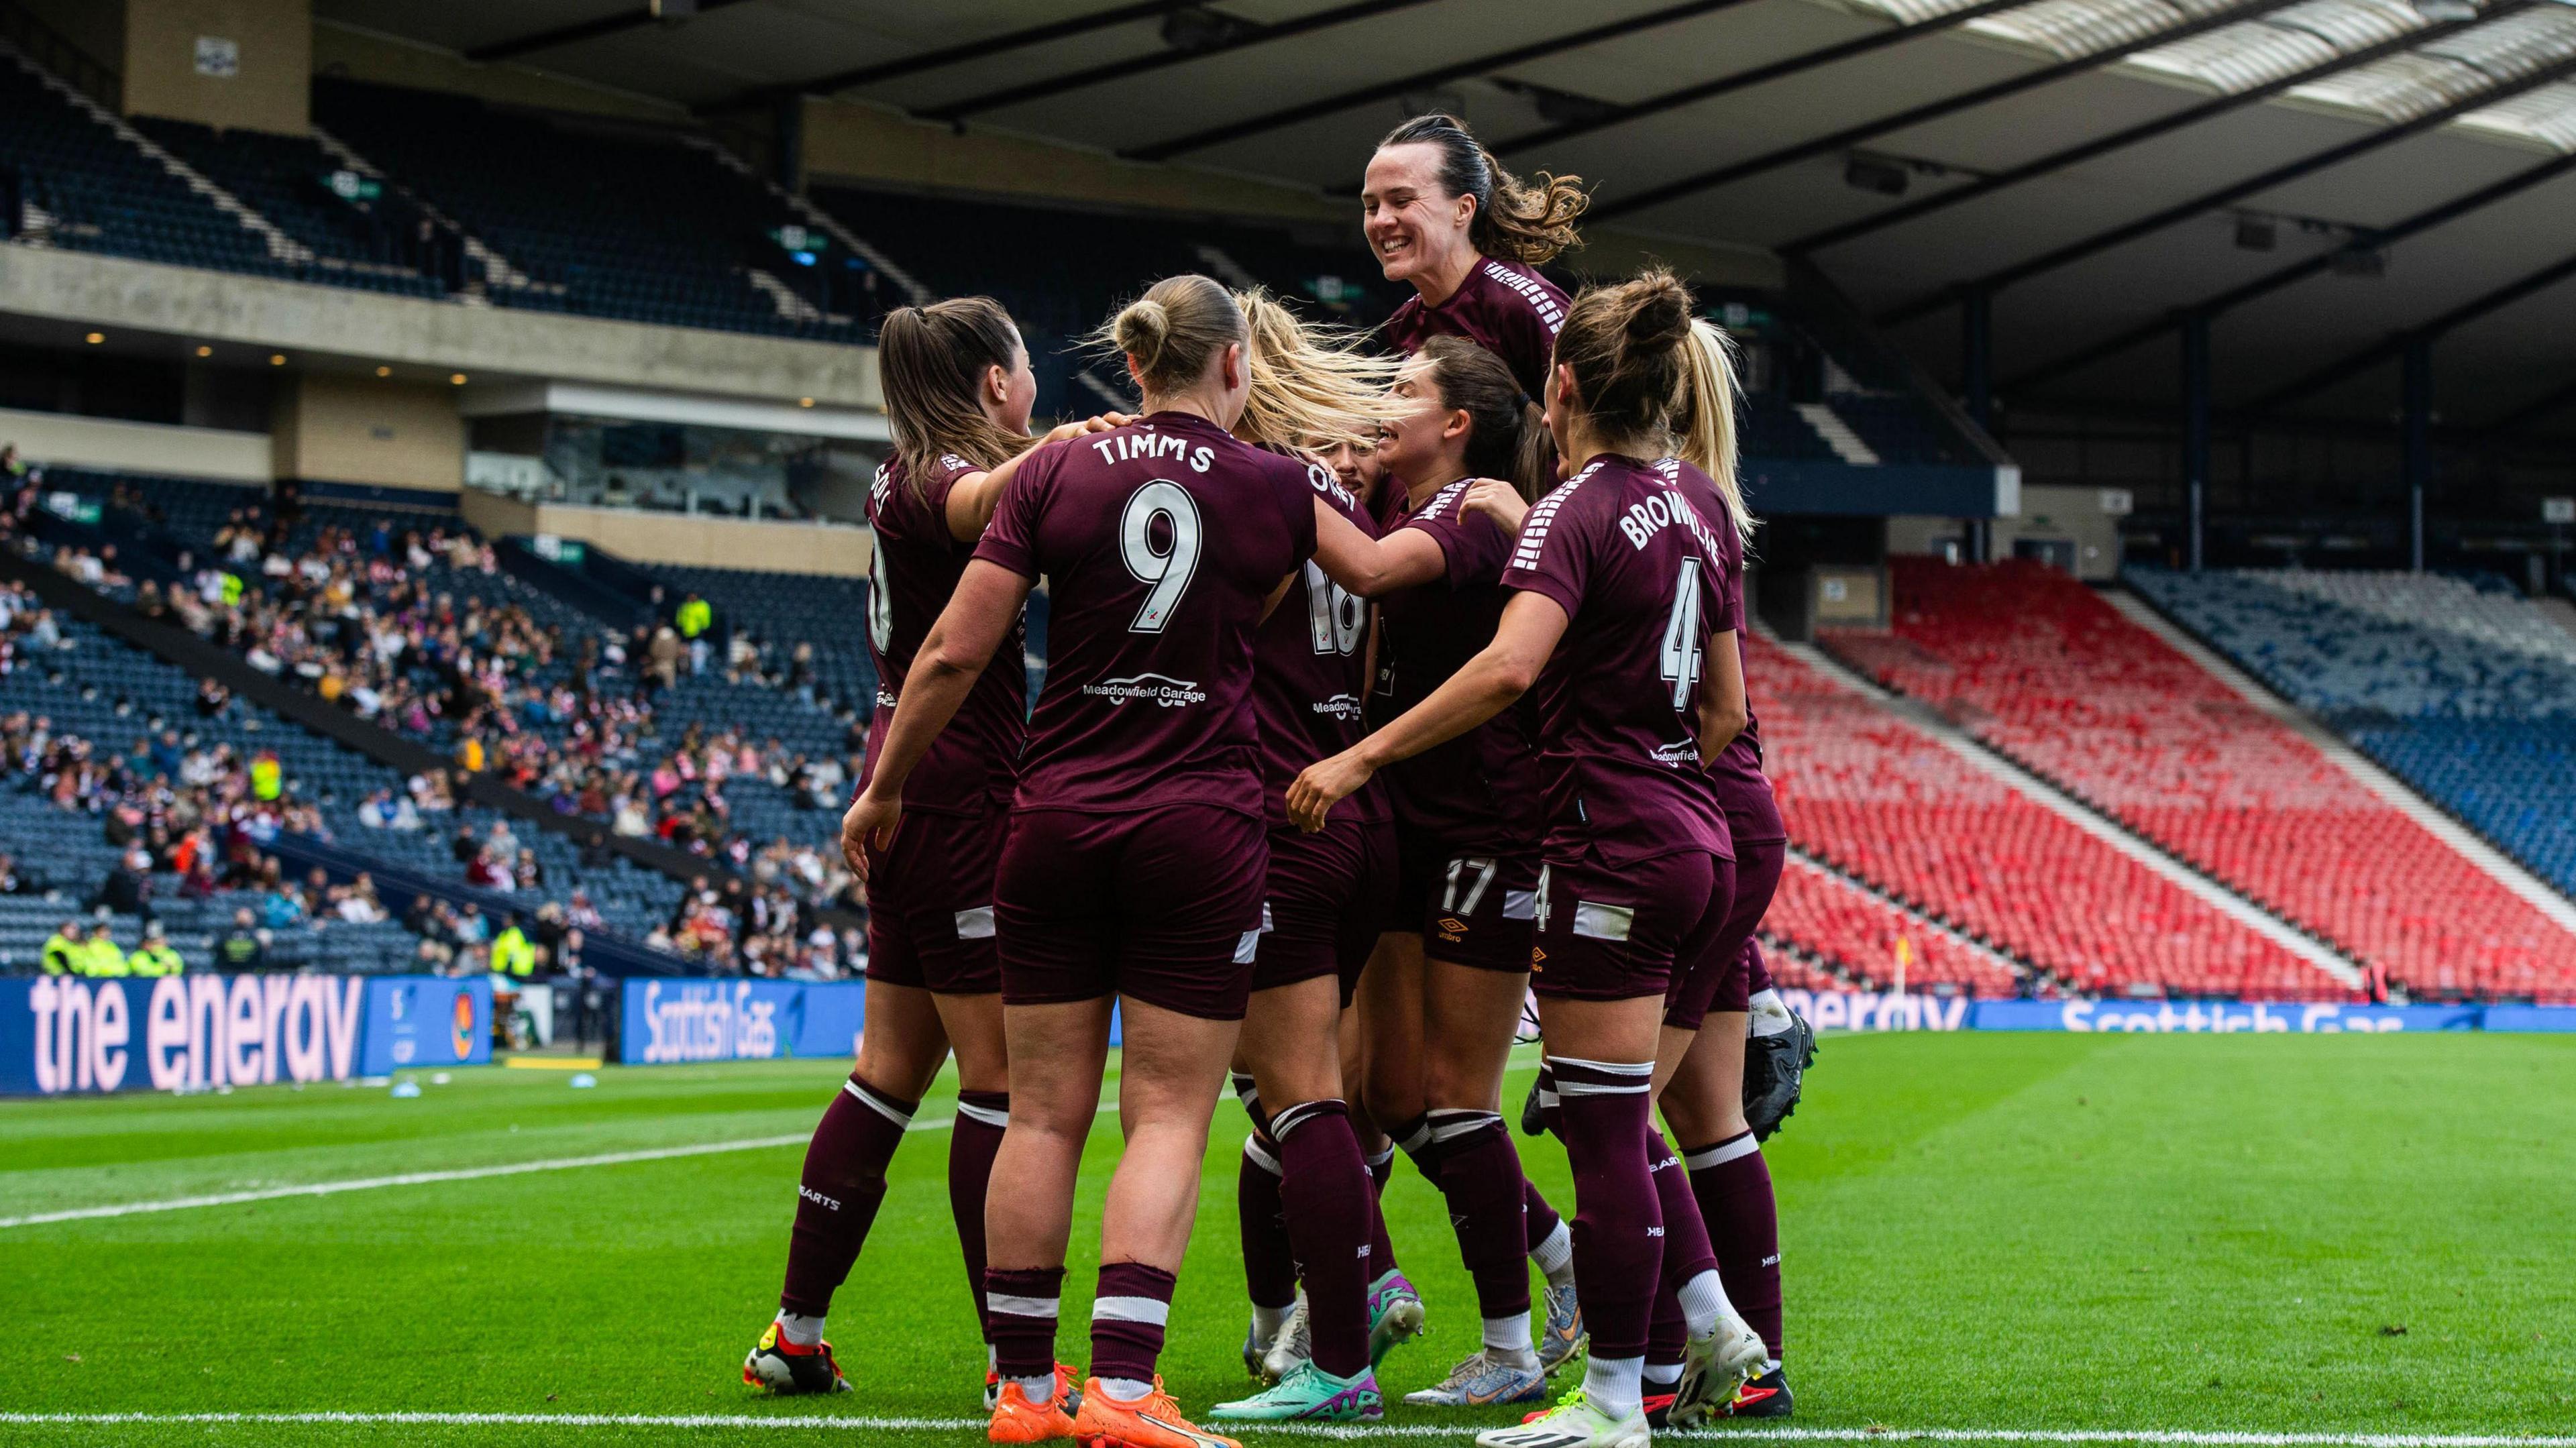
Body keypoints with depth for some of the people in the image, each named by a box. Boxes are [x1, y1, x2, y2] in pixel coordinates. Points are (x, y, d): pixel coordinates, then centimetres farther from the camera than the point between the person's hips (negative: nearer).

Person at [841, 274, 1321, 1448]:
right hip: (1201, 823, -2)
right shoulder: (1278, 490, -1)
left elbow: (954, 650, -1)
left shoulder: (1055, 473, 1)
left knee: (1043, 1112, 7)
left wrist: (883, 785, 9)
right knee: (1167, 1118, 0)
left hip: (1059, 814, 2)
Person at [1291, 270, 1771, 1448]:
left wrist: (1362, 757, -27)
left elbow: (1510, 667, -30)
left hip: (1615, 851, -8)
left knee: (1602, 1131, -2)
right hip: (1698, 842, 8)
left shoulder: (1578, 512, -13)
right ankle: (1713, 1325, 18)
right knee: (1617, 1117, 20)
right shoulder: (1697, 501, 11)